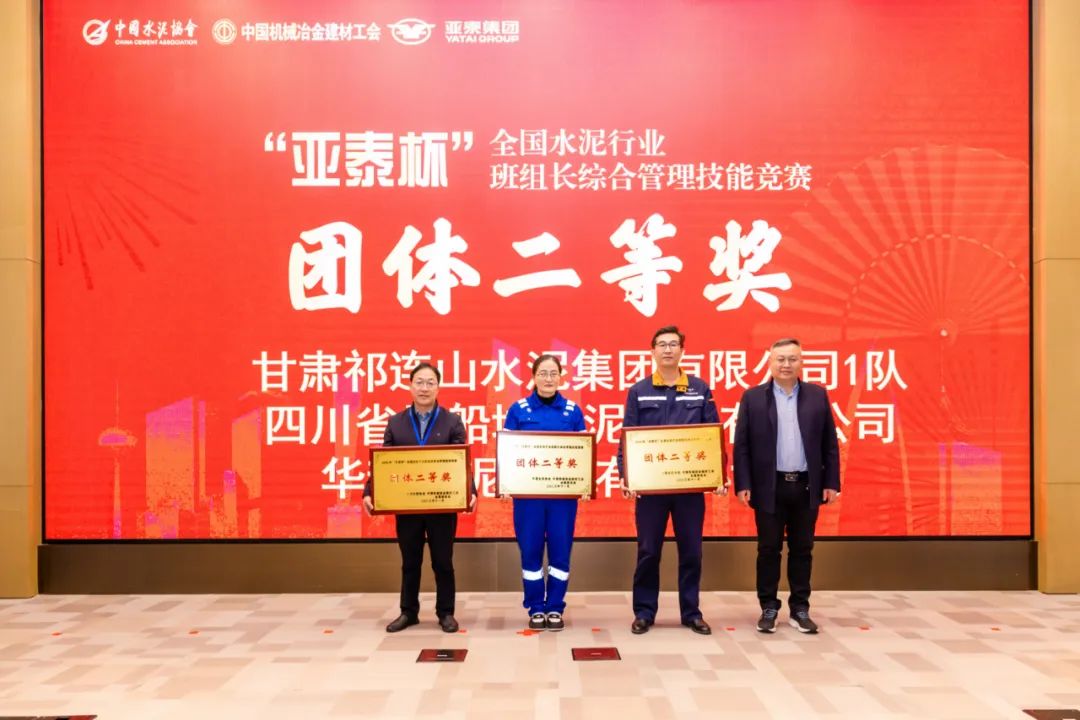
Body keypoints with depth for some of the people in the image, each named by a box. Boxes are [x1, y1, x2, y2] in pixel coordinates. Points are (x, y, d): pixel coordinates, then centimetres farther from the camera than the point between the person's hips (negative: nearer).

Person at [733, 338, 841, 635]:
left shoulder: (818, 396, 6)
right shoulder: (753, 397, 1)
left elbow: (830, 443, 6)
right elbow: (741, 445, -2)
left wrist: (831, 482, 1)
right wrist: (743, 484, -8)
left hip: (806, 486, 2)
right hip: (769, 486, -1)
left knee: (802, 549, 9)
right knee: (768, 550, 5)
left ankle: (800, 609, 20)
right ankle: (768, 609, 16)